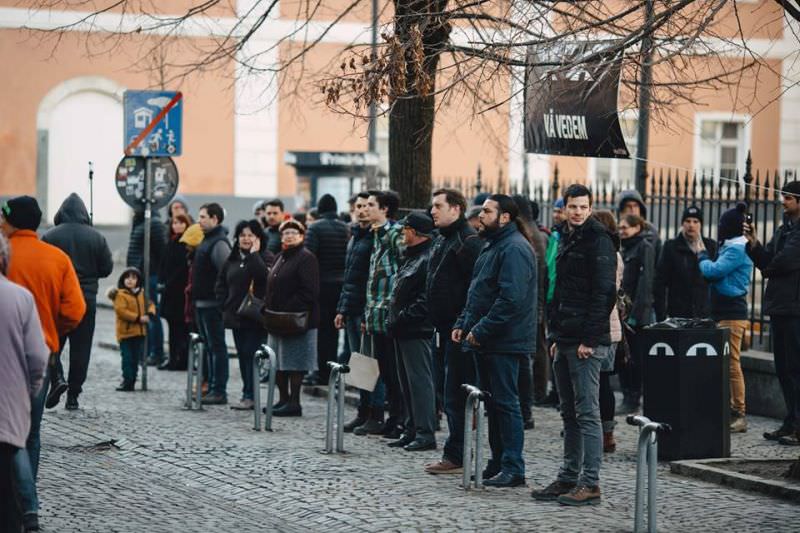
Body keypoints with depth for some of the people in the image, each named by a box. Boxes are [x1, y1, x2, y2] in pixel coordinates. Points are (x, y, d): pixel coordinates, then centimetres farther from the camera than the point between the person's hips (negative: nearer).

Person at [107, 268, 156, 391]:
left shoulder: (141, 293, 13)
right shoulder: (120, 295, -8)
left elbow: (149, 304, 18)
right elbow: (121, 310, -18)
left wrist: (149, 314, -5)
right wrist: (138, 318, -21)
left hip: (139, 332, 6)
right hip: (126, 332, -6)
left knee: (135, 358, 10)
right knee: (127, 358, -8)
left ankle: (131, 382, 17)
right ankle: (127, 382, -6)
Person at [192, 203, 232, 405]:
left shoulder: (219, 243, -16)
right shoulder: (207, 240, 16)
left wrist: (220, 296, -20)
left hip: (212, 304, -10)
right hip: (203, 303, 10)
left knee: (217, 346, -7)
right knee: (210, 346, 14)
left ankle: (219, 392, -5)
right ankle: (212, 388, 20)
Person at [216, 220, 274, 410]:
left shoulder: (266, 257, -4)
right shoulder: (233, 259, 14)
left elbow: (264, 275, -26)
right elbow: (221, 284, 22)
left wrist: (254, 253, -17)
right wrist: (226, 305, 9)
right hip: (237, 316, 7)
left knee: (252, 355, -9)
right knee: (242, 355, 9)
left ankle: (249, 395, -7)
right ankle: (248, 394, 14)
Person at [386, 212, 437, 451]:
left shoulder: (427, 259, -15)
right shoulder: (410, 257, 18)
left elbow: (425, 299, -22)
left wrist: (401, 318, -20)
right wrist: (392, 319, 13)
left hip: (417, 332, -10)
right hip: (403, 332, 10)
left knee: (420, 380, -8)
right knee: (406, 382, 13)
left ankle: (425, 433, -7)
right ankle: (411, 430, 20)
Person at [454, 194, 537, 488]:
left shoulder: (514, 249, -16)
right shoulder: (493, 245, 18)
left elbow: (511, 298, -24)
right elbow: (477, 292, 25)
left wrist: (480, 330, -21)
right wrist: (463, 323, 13)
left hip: (504, 342, -10)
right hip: (486, 341, 10)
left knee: (505, 403, -7)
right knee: (492, 402, 13)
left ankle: (513, 469, -3)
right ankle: (498, 464, 20)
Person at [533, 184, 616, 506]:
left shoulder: (598, 241, -10)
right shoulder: (567, 241, 18)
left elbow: (604, 294, -17)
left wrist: (589, 340, -20)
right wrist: (556, 336, 17)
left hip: (586, 344, -9)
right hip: (565, 342, 9)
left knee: (587, 413, -7)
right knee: (570, 414, 13)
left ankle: (590, 484, -6)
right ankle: (569, 478, 19)